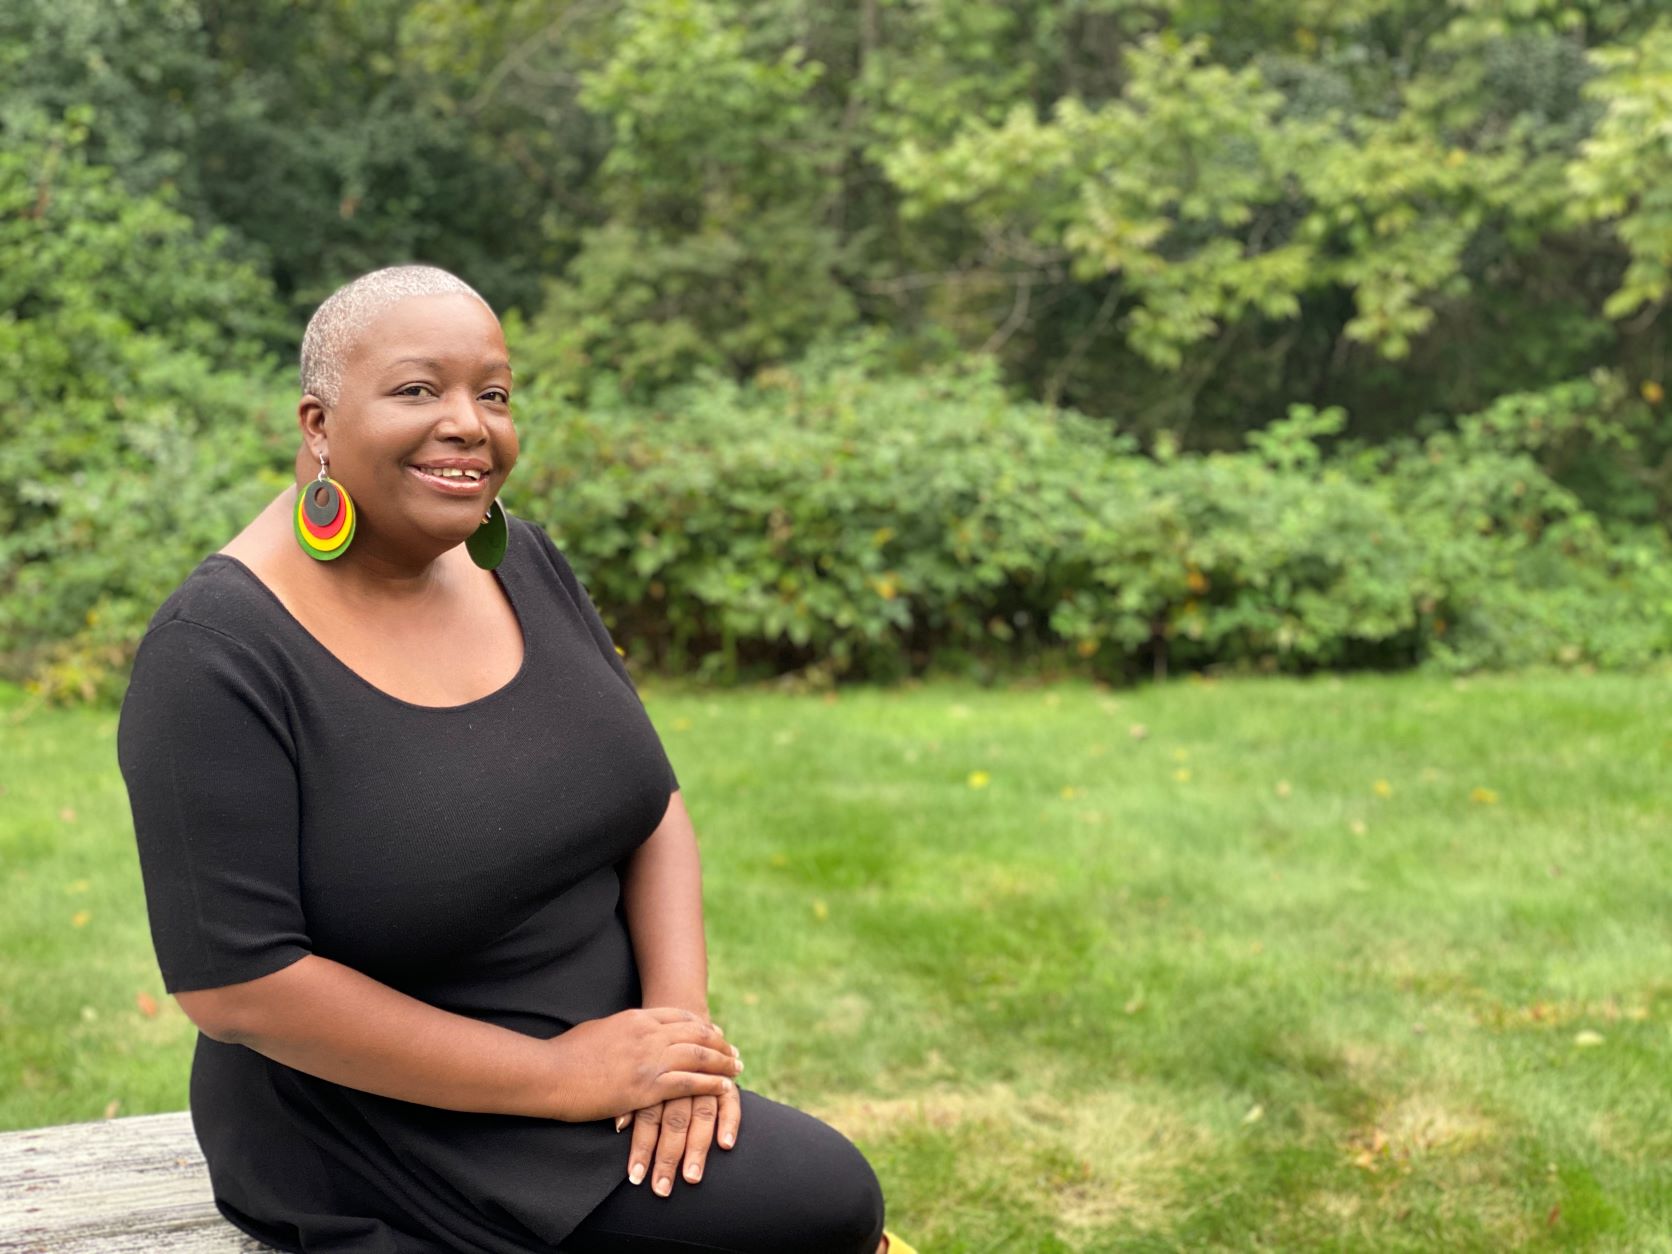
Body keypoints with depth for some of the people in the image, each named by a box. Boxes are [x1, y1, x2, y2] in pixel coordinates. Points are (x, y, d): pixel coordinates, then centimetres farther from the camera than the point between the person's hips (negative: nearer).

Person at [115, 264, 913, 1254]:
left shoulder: (522, 564, 2)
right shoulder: (217, 655, -18)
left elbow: (653, 797, 7)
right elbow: (234, 985, -21)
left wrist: (681, 1017, -11)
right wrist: (559, 1074, -19)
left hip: (604, 1056, 6)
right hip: (389, 1129, -6)